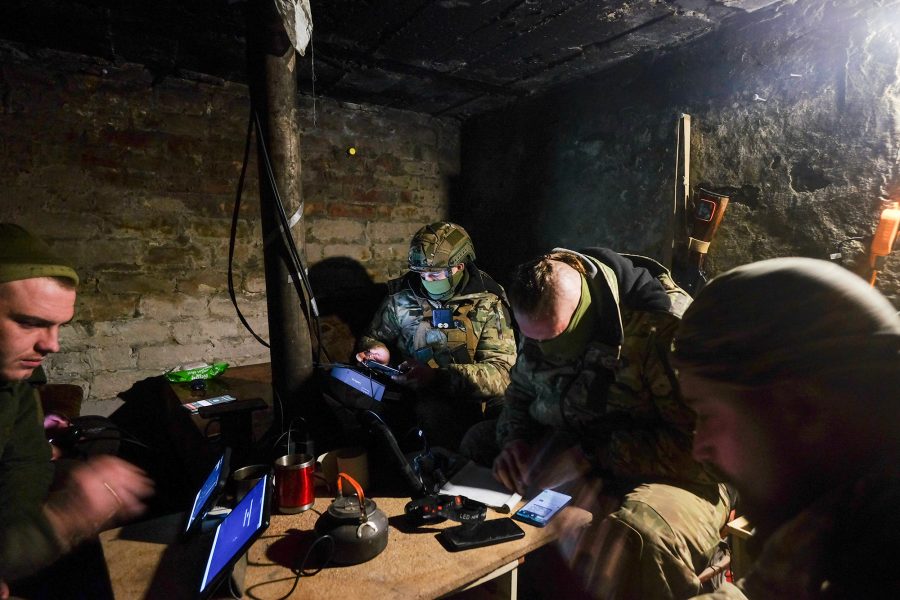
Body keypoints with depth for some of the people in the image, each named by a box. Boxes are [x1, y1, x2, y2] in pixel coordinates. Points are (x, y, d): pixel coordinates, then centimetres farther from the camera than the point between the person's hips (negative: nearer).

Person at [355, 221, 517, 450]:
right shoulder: (402, 296, 6)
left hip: (461, 405, -3)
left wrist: (437, 377, -25)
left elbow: (501, 373, -13)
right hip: (407, 396, 3)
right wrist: (377, 351, -5)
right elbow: (374, 337, 21)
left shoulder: (488, 305, -3)